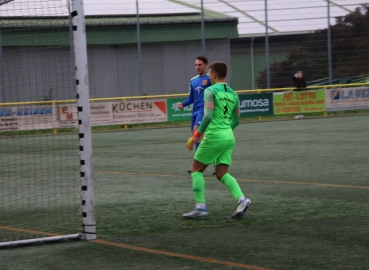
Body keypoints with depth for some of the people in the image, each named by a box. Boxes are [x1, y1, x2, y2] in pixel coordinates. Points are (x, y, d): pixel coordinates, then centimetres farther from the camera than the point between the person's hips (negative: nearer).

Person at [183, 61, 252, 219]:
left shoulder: (211, 91, -7)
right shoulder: (233, 94, 14)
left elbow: (208, 116, -17)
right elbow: (236, 121, 20)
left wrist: (196, 136, -11)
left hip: (214, 136, -7)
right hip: (229, 137, 7)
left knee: (196, 170, 7)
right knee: (222, 174, 8)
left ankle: (200, 207, 0)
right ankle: (242, 200, -13)